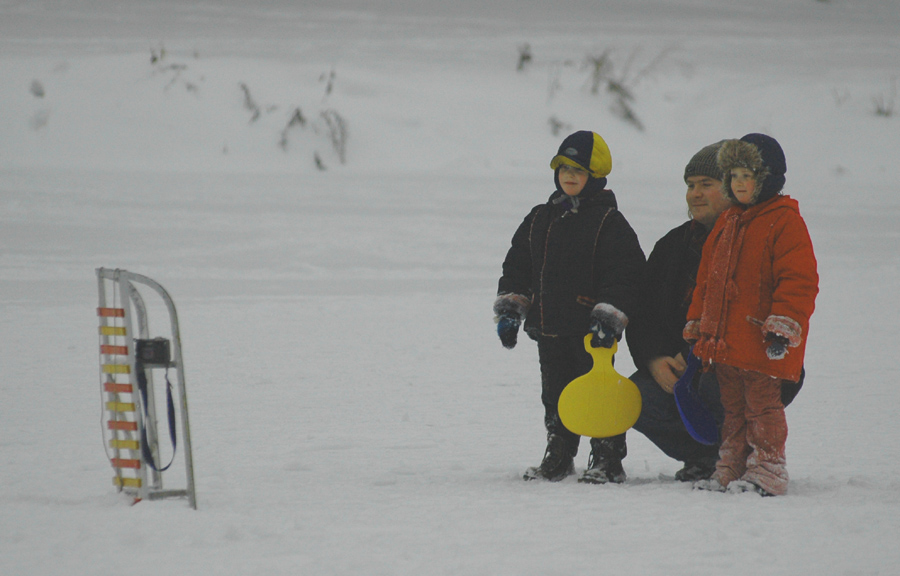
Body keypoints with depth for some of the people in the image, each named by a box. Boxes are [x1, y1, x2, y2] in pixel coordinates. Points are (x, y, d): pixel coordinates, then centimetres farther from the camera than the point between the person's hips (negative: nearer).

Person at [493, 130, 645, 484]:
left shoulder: (609, 222, -6)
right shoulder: (540, 219, 13)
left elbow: (625, 275, -12)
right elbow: (517, 266, 18)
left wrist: (609, 318, -21)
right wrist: (510, 309, 8)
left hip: (590, 331, -6)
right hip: (548, 328, 6)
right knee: (555, 394, 14)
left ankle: (607, 459, 6)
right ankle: (558, 457, 25)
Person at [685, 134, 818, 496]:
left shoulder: (784, 222, -9)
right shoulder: (727, 222, 16)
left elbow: (799, 279, -14)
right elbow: (707, 278, 22)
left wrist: (783, 325, -21)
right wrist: (697, 325, 20)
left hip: (762, 342, -8)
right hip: (724, 340, 8)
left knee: (762, 404, -5)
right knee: (733, 408, 12)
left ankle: (767, 472, 0)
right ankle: (730, 470, 18)